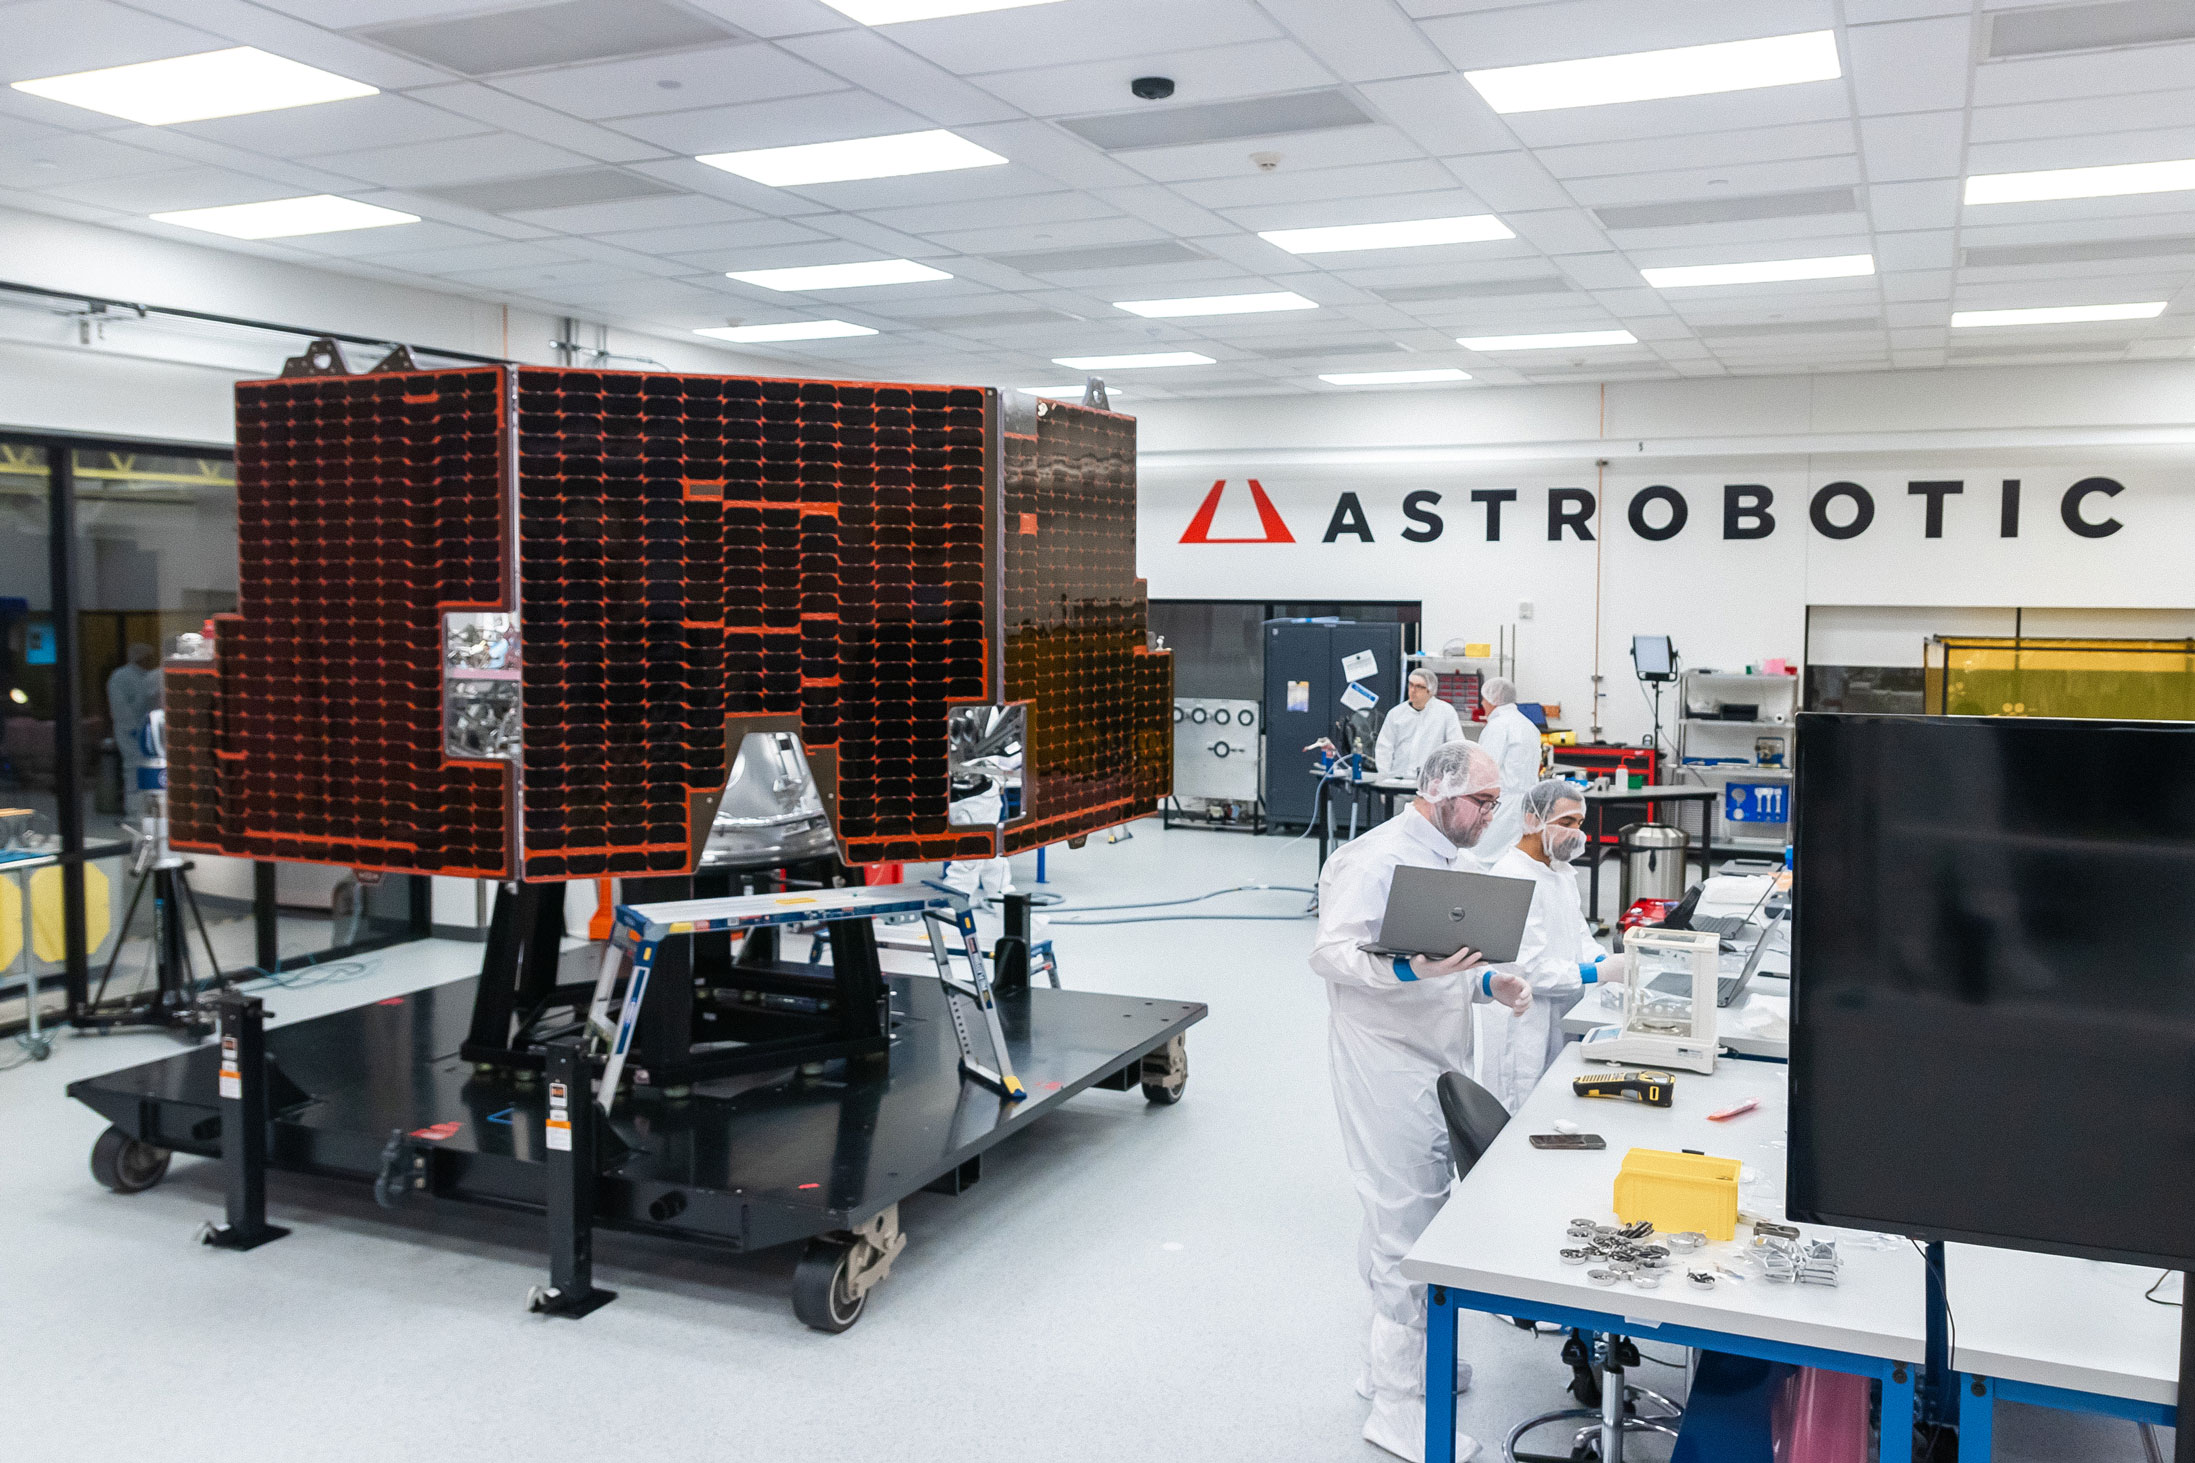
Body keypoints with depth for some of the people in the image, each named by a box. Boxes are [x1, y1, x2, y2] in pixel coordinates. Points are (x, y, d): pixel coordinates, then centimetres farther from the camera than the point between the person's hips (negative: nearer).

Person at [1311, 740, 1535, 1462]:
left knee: (1403, 1218, 20)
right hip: (1390, 1072, -10)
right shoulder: (1381, 858, -15)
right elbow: (1331, 952, -22)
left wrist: (1489, 981, 8)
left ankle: (1394, 1355, 35)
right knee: (1407, 1229, -6)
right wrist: (1409, 969, -36)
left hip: (1431, 1069, 10)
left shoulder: (1441, 860, 17)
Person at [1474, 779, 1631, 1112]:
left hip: (1558, 1021, 10)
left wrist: (1606, 959, -5)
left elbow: (1578, 937, 17)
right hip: (1520, 1030, -9)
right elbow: (1525, 967, -23)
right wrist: (1598, 973, -23)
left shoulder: (1561, 872, 15)